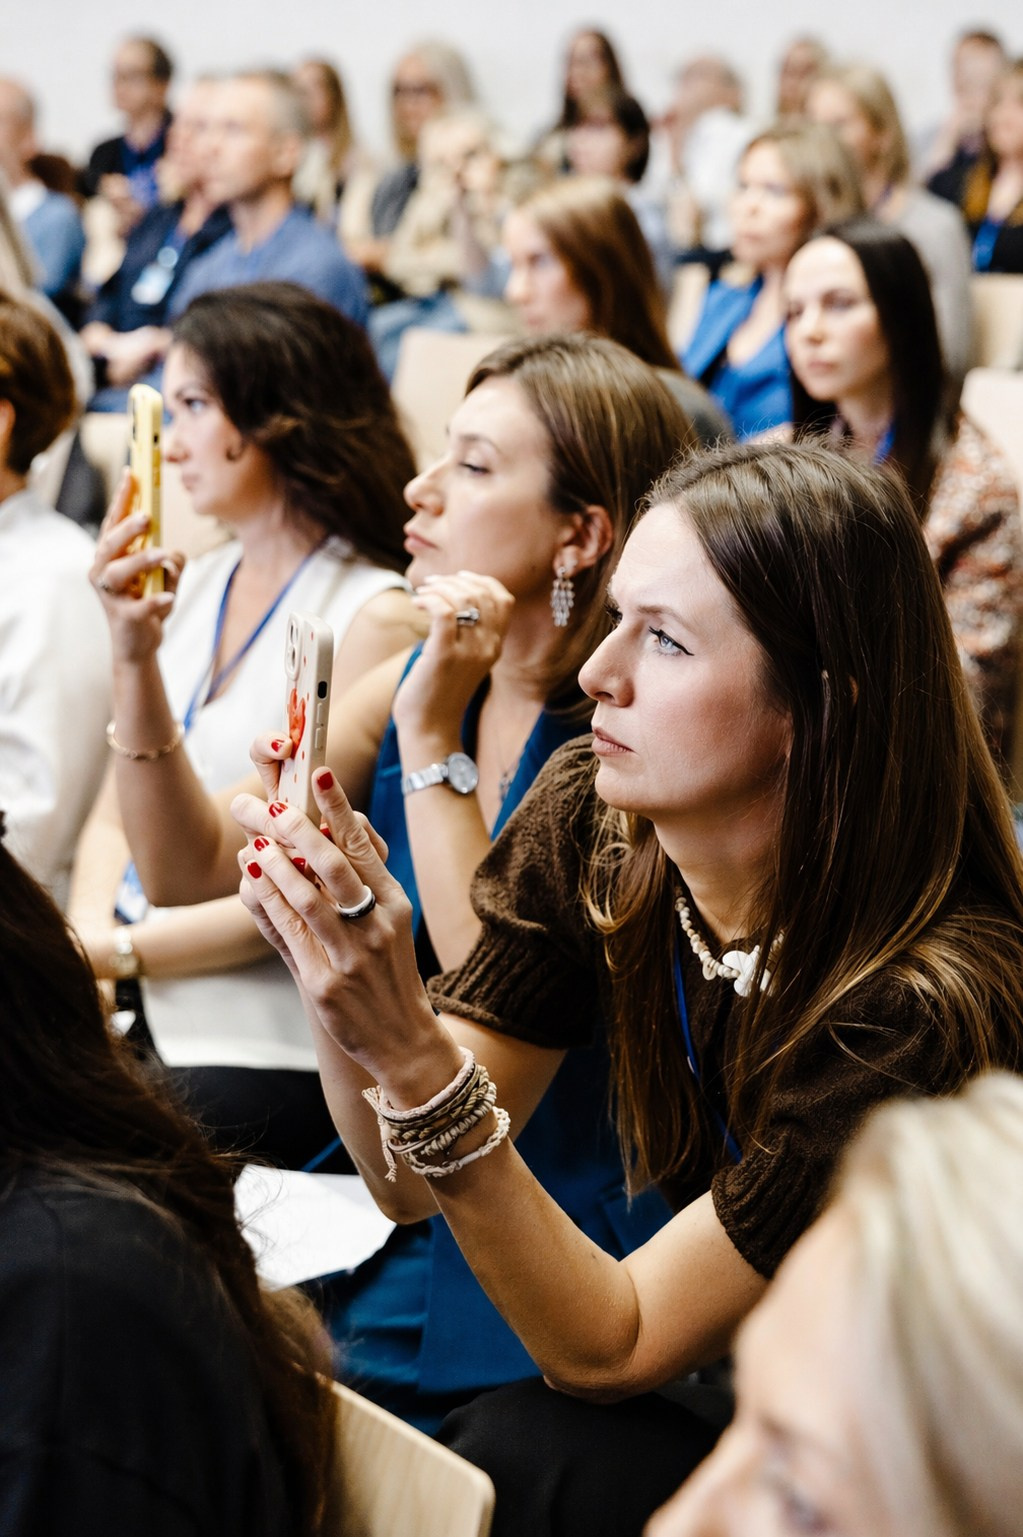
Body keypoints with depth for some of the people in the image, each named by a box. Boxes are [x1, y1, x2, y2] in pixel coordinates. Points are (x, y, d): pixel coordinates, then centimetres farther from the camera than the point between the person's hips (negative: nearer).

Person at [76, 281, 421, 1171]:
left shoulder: (374, 615, -8)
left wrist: (122, 950, -11)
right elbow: (116, 813, 14)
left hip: (270, 1056, -6)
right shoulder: (193, 587, 14)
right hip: (136, 1023, 6)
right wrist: (84, 932, -6)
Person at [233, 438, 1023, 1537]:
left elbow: (609, 1349, -25)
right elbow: (411, 1187, -7)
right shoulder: (590, 823, -12)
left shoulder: (927, 999, -29)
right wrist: (339, 981, -26)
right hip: (704, 1388, 5)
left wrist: (411, 1050, -37)